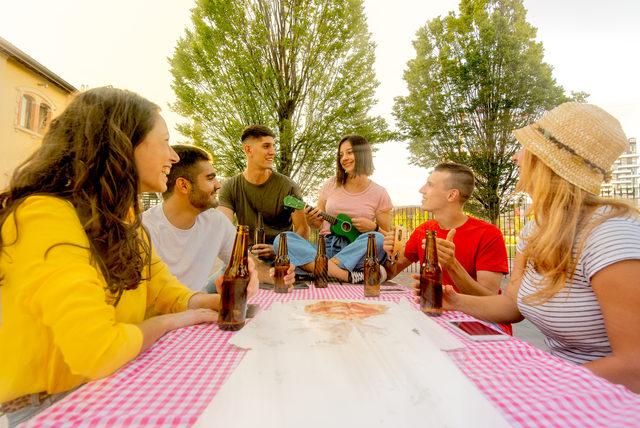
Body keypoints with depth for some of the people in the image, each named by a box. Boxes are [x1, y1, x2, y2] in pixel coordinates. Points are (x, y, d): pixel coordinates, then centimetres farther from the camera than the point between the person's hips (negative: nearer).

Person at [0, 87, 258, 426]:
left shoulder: (122, 216, 2)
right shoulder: (45, 217, -27)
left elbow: (165, 291, 3)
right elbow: (97, 352, -35)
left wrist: (219, 300, -16)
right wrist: (172, 320, -16)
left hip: (110, 384, 7)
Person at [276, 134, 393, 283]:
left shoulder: (379, 193, 5)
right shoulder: (331, 185, 10)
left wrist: (373, 227, -12)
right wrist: (311, 220, -7)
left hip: (357, 253, -2)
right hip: (326, 247, 2)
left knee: (377, 239, -33)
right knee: (283, 239, -24)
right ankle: (351, 276, -36)